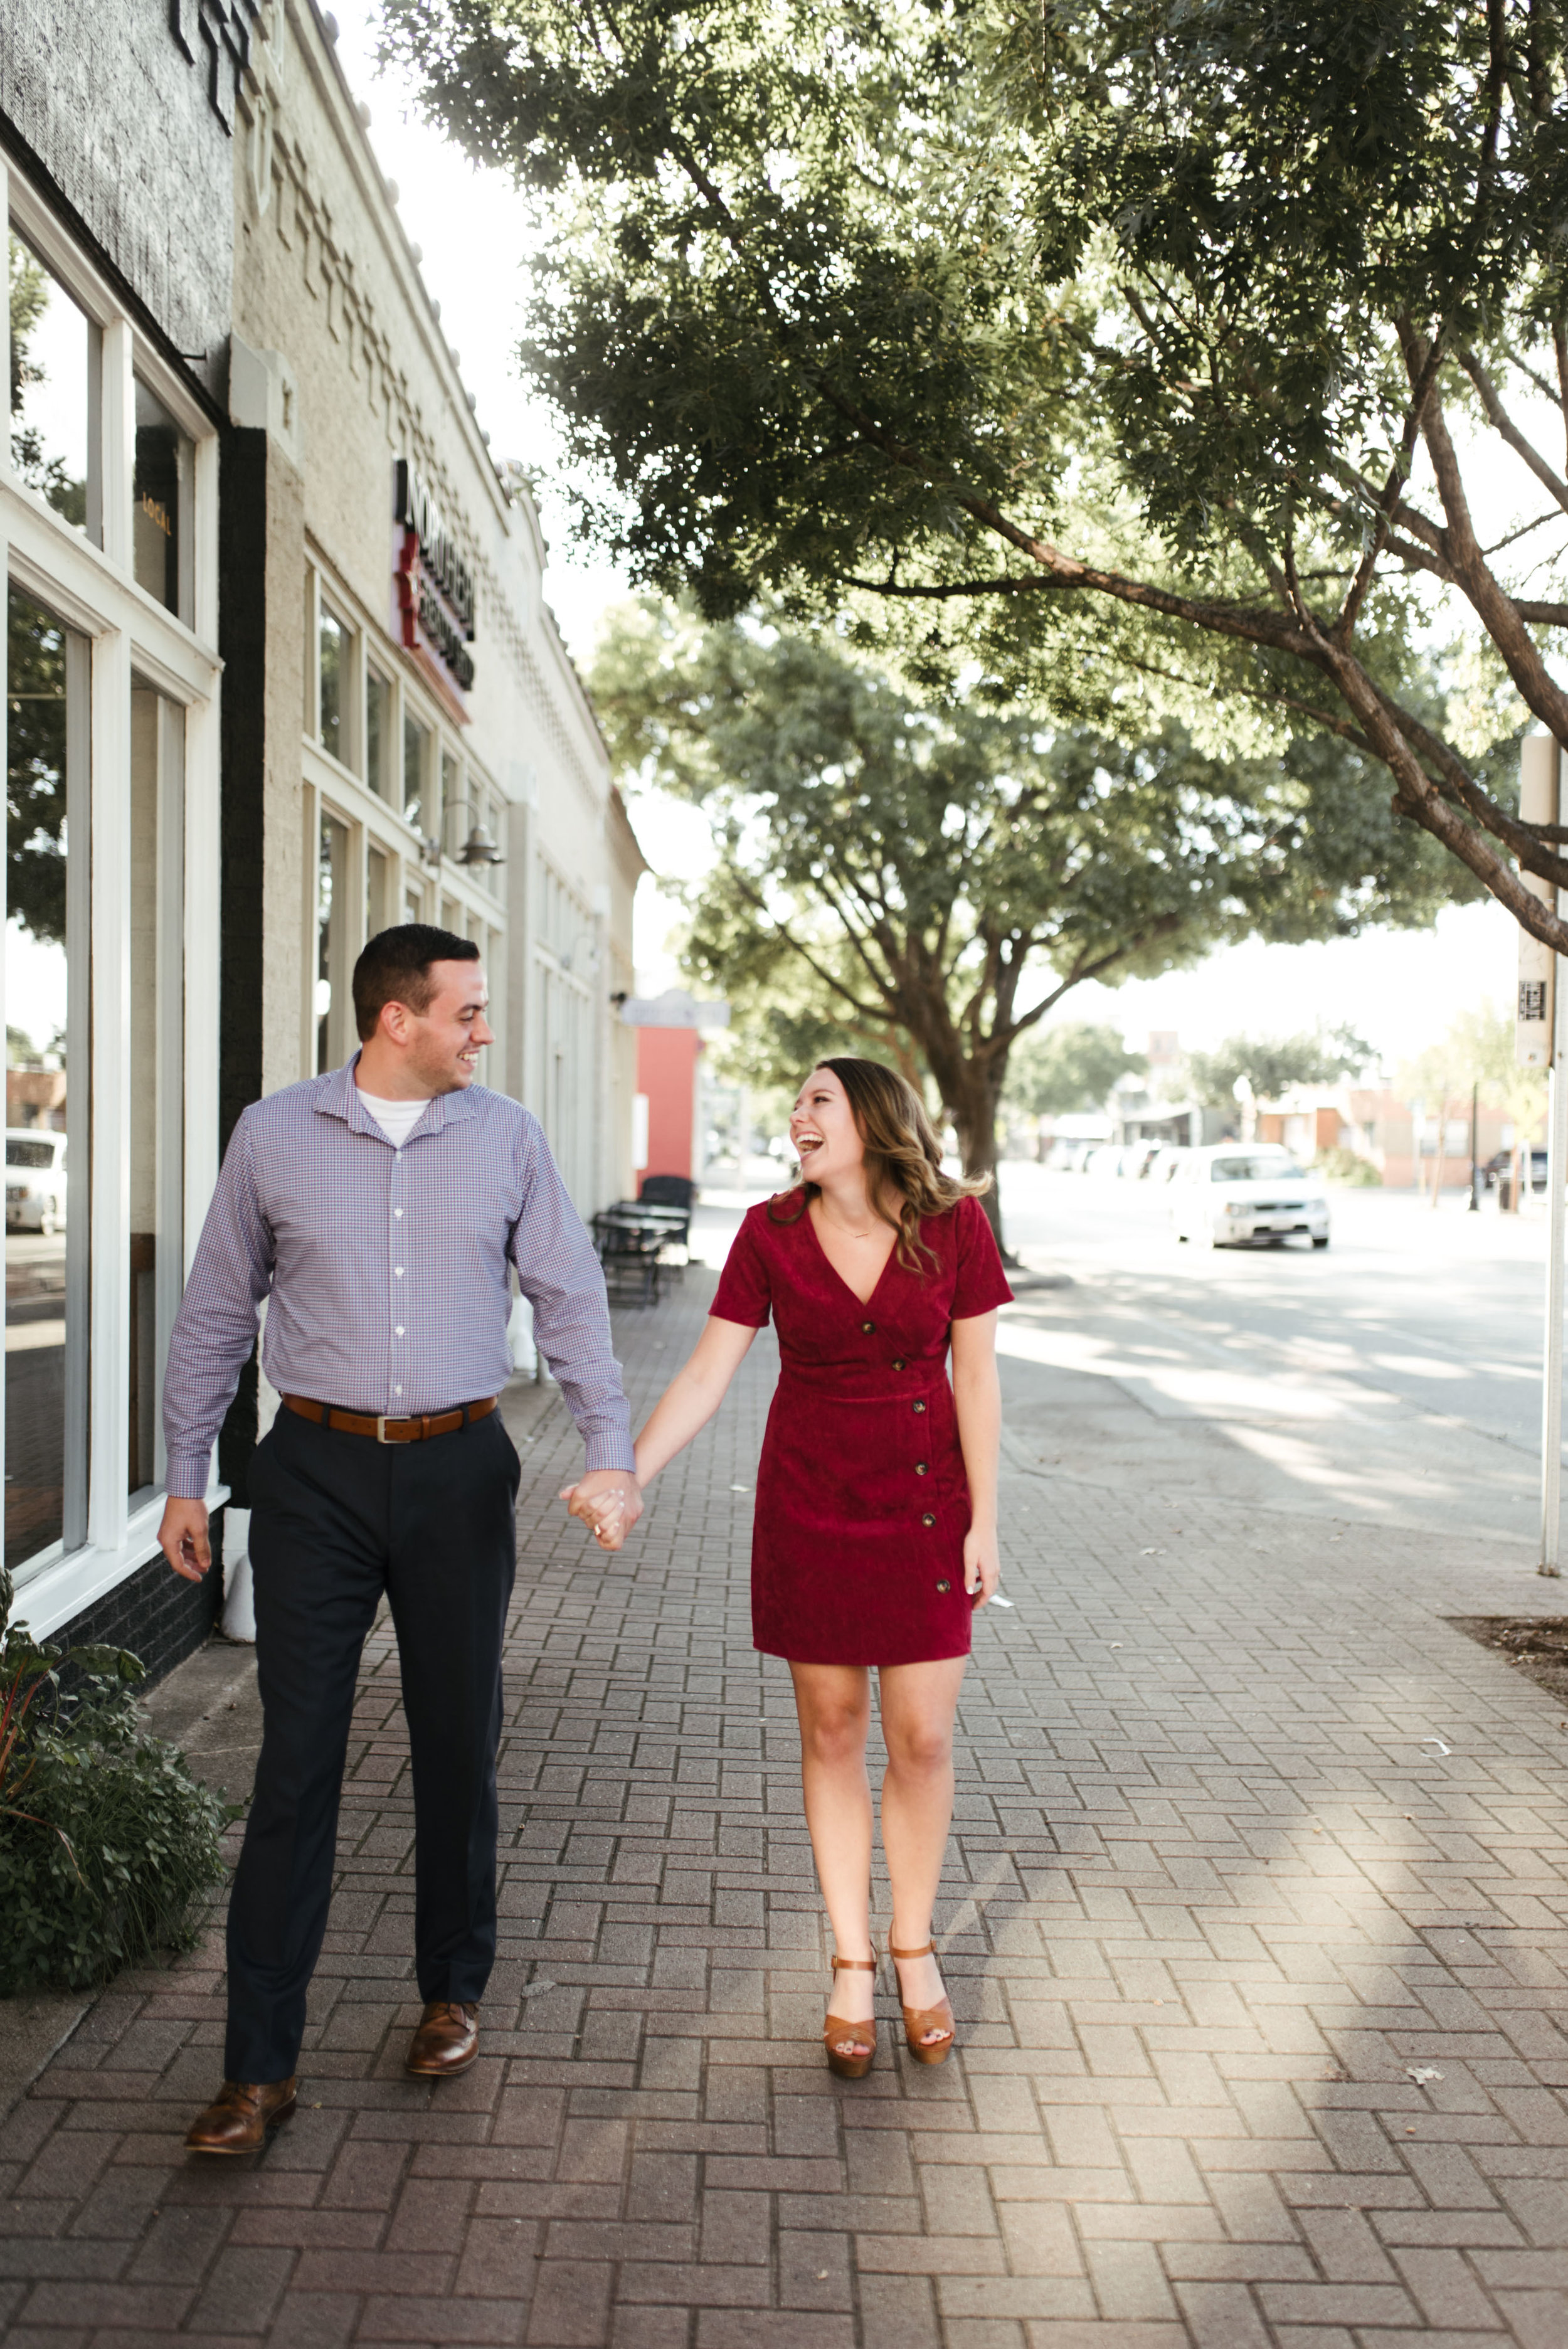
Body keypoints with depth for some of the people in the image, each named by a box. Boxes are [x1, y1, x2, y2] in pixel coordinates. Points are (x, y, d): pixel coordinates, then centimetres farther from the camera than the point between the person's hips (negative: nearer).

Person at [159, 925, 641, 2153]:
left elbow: (570, 1299, 3)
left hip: (459, 1469, 1)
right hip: (317, 1468, -1)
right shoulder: (273, 1135, 0)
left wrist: (611, 1450, -5)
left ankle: (454, 1994, 32)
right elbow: (217, 1314, 6)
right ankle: (260, 2065, 11)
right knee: (297, 1758, 0)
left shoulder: (507, 1138, 2)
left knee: (460, 1744, 11)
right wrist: (186, 1477, 6)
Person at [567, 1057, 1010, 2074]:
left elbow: (976, 1378, -5)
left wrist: (984, 1521, -5)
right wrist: (626, 1478, -22)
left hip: (924, 1502, -1)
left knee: (923, 1739, 3)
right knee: (832, 1732, 9)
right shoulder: (772, 1233, -7)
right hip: (810, 1500, 1)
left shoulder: (954, 1222, -9)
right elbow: (706, 1376, -10)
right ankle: (852, 1964, 25)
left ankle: (913, 1945, 27)